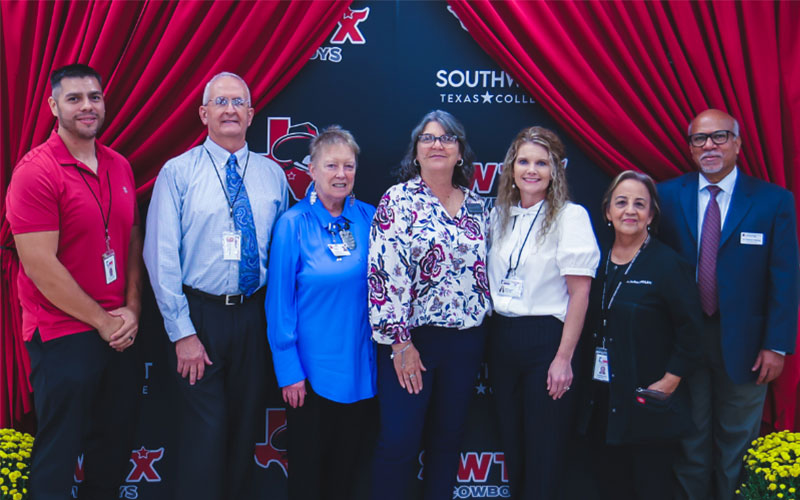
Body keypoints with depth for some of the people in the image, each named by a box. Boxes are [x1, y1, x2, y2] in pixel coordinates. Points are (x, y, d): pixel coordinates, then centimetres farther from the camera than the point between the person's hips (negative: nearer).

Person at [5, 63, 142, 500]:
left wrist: (131, 309, -1)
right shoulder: (35, 171, -13)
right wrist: (102, 321, -12)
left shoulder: (120, 166, 8)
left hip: (119, 332, 6)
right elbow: (40, 266, -17)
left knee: (114, 446, 17)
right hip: (63, 338, -6)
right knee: (58, 454, 7)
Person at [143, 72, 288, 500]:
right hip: (199, 314, -3)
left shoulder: (273, 175, 7)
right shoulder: (178, 172, -3)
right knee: (205, 432, -1)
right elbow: (161, 255, -7)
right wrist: (182, 332, -12)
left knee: (247, 427, 13)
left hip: (255, 315, 3)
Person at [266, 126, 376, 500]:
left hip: (359, 369, 3)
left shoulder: (368, 218, 0)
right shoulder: (293, 224, -10)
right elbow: (279, 301, -9)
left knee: (346, 468, 17)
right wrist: (289, 370, -12)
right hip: (311, 370, -3)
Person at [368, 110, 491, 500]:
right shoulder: (398, 200, -6)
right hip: (413, 338, -5)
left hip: (467, 340, 5)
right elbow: (386, 273, -12)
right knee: (398, 442, -3)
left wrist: (482, 324, 12)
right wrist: (399, 342, -15)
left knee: (449, 438, 13)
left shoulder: (476, 205, 9)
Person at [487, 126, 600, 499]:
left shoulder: (570, 216, -9)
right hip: (501, 338, 6)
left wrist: (564, 357, -16)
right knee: (511, 440, 16)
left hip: (545, 339, -5)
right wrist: (491, 336, 8)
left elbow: (580, 292, -12)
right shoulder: (499, 216, 9)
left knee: (543, 451, 4)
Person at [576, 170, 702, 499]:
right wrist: (588, 381, 7)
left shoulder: (668, 265, -8)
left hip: (648, 405, -5)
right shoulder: (598, 263, 7)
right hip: (601, 404, 5)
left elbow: (690, 330, -9)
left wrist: (669, 383, -12)